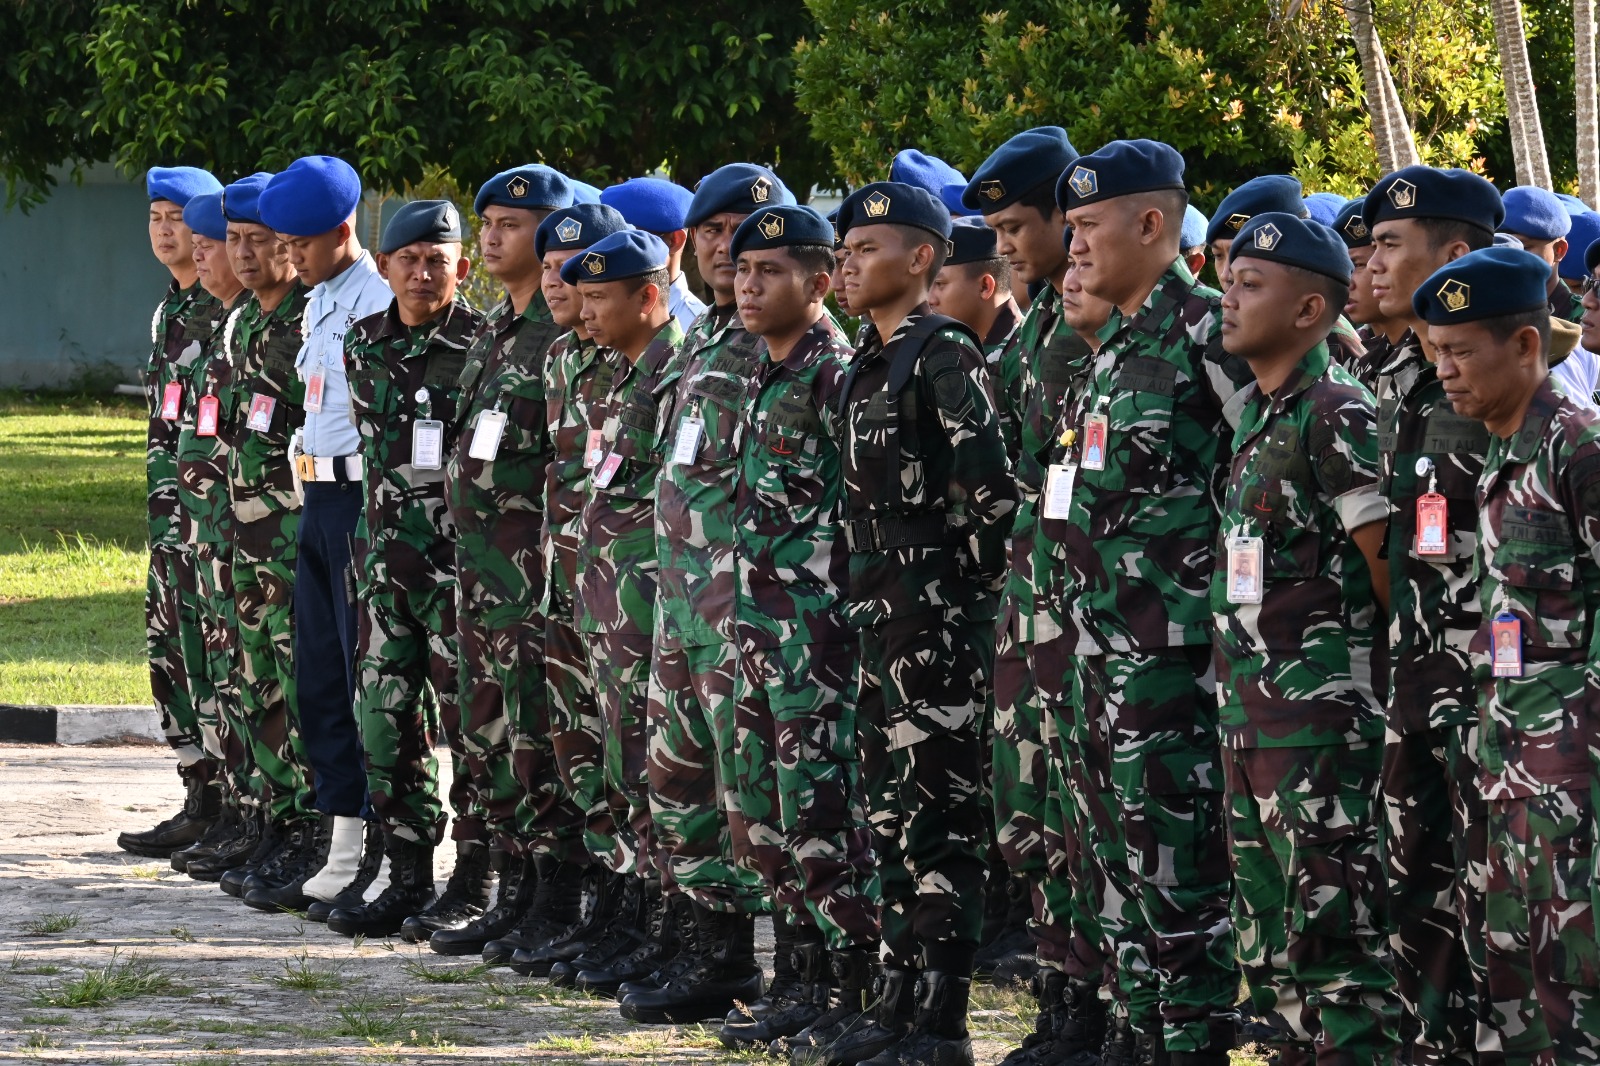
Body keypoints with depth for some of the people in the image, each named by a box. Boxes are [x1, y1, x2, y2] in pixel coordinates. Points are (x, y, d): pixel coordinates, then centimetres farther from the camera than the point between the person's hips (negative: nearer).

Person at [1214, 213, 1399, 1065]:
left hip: (1320, 709, -9)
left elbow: (1387, 560, -12)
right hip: (1249, 710, 9)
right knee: (1268, 929, 13)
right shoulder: (1256, 412, 15)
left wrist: (1399, 666, -3)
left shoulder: (1336, 412, -13)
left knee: (1330, 925, -9)